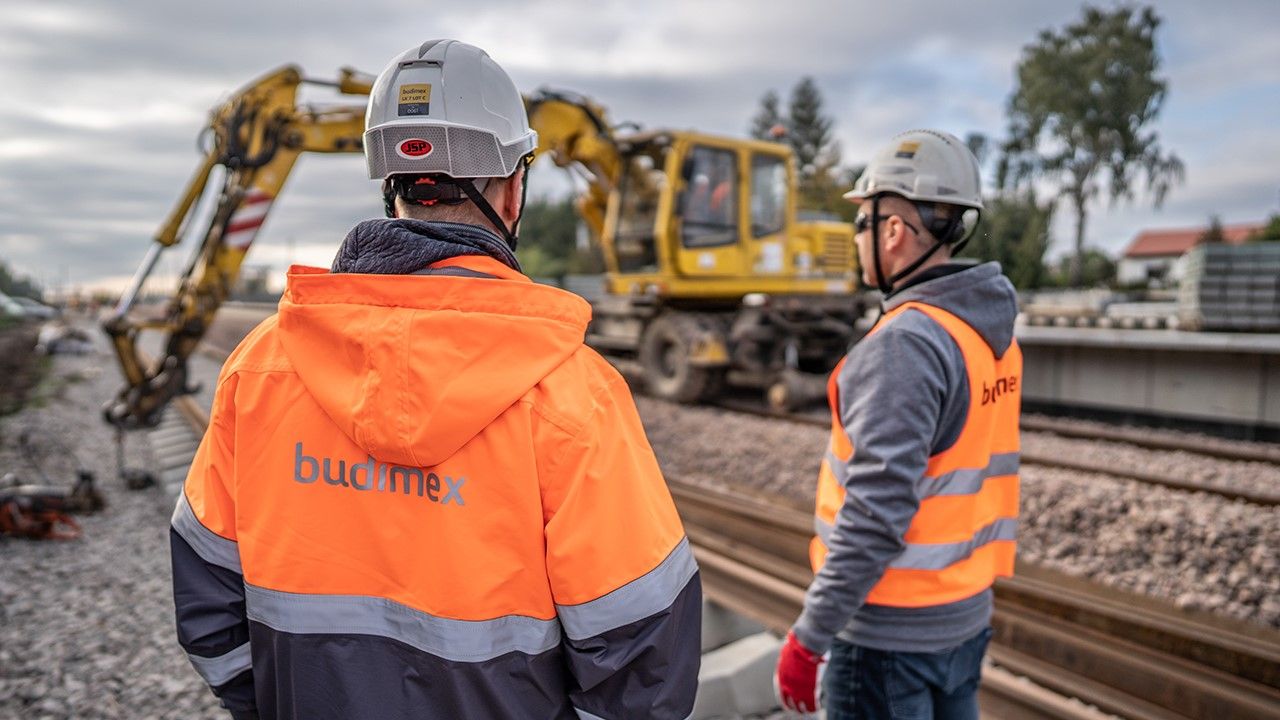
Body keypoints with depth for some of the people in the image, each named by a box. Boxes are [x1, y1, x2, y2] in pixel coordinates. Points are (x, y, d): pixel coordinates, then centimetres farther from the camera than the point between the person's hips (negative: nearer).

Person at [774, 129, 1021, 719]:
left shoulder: (905, 344, -23)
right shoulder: (991, 332, 4)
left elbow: (877, 511, -26)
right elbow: (965, 473, 9)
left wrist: (808, 637, -19)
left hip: (890, 630, -8)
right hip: (967, 613, 8)